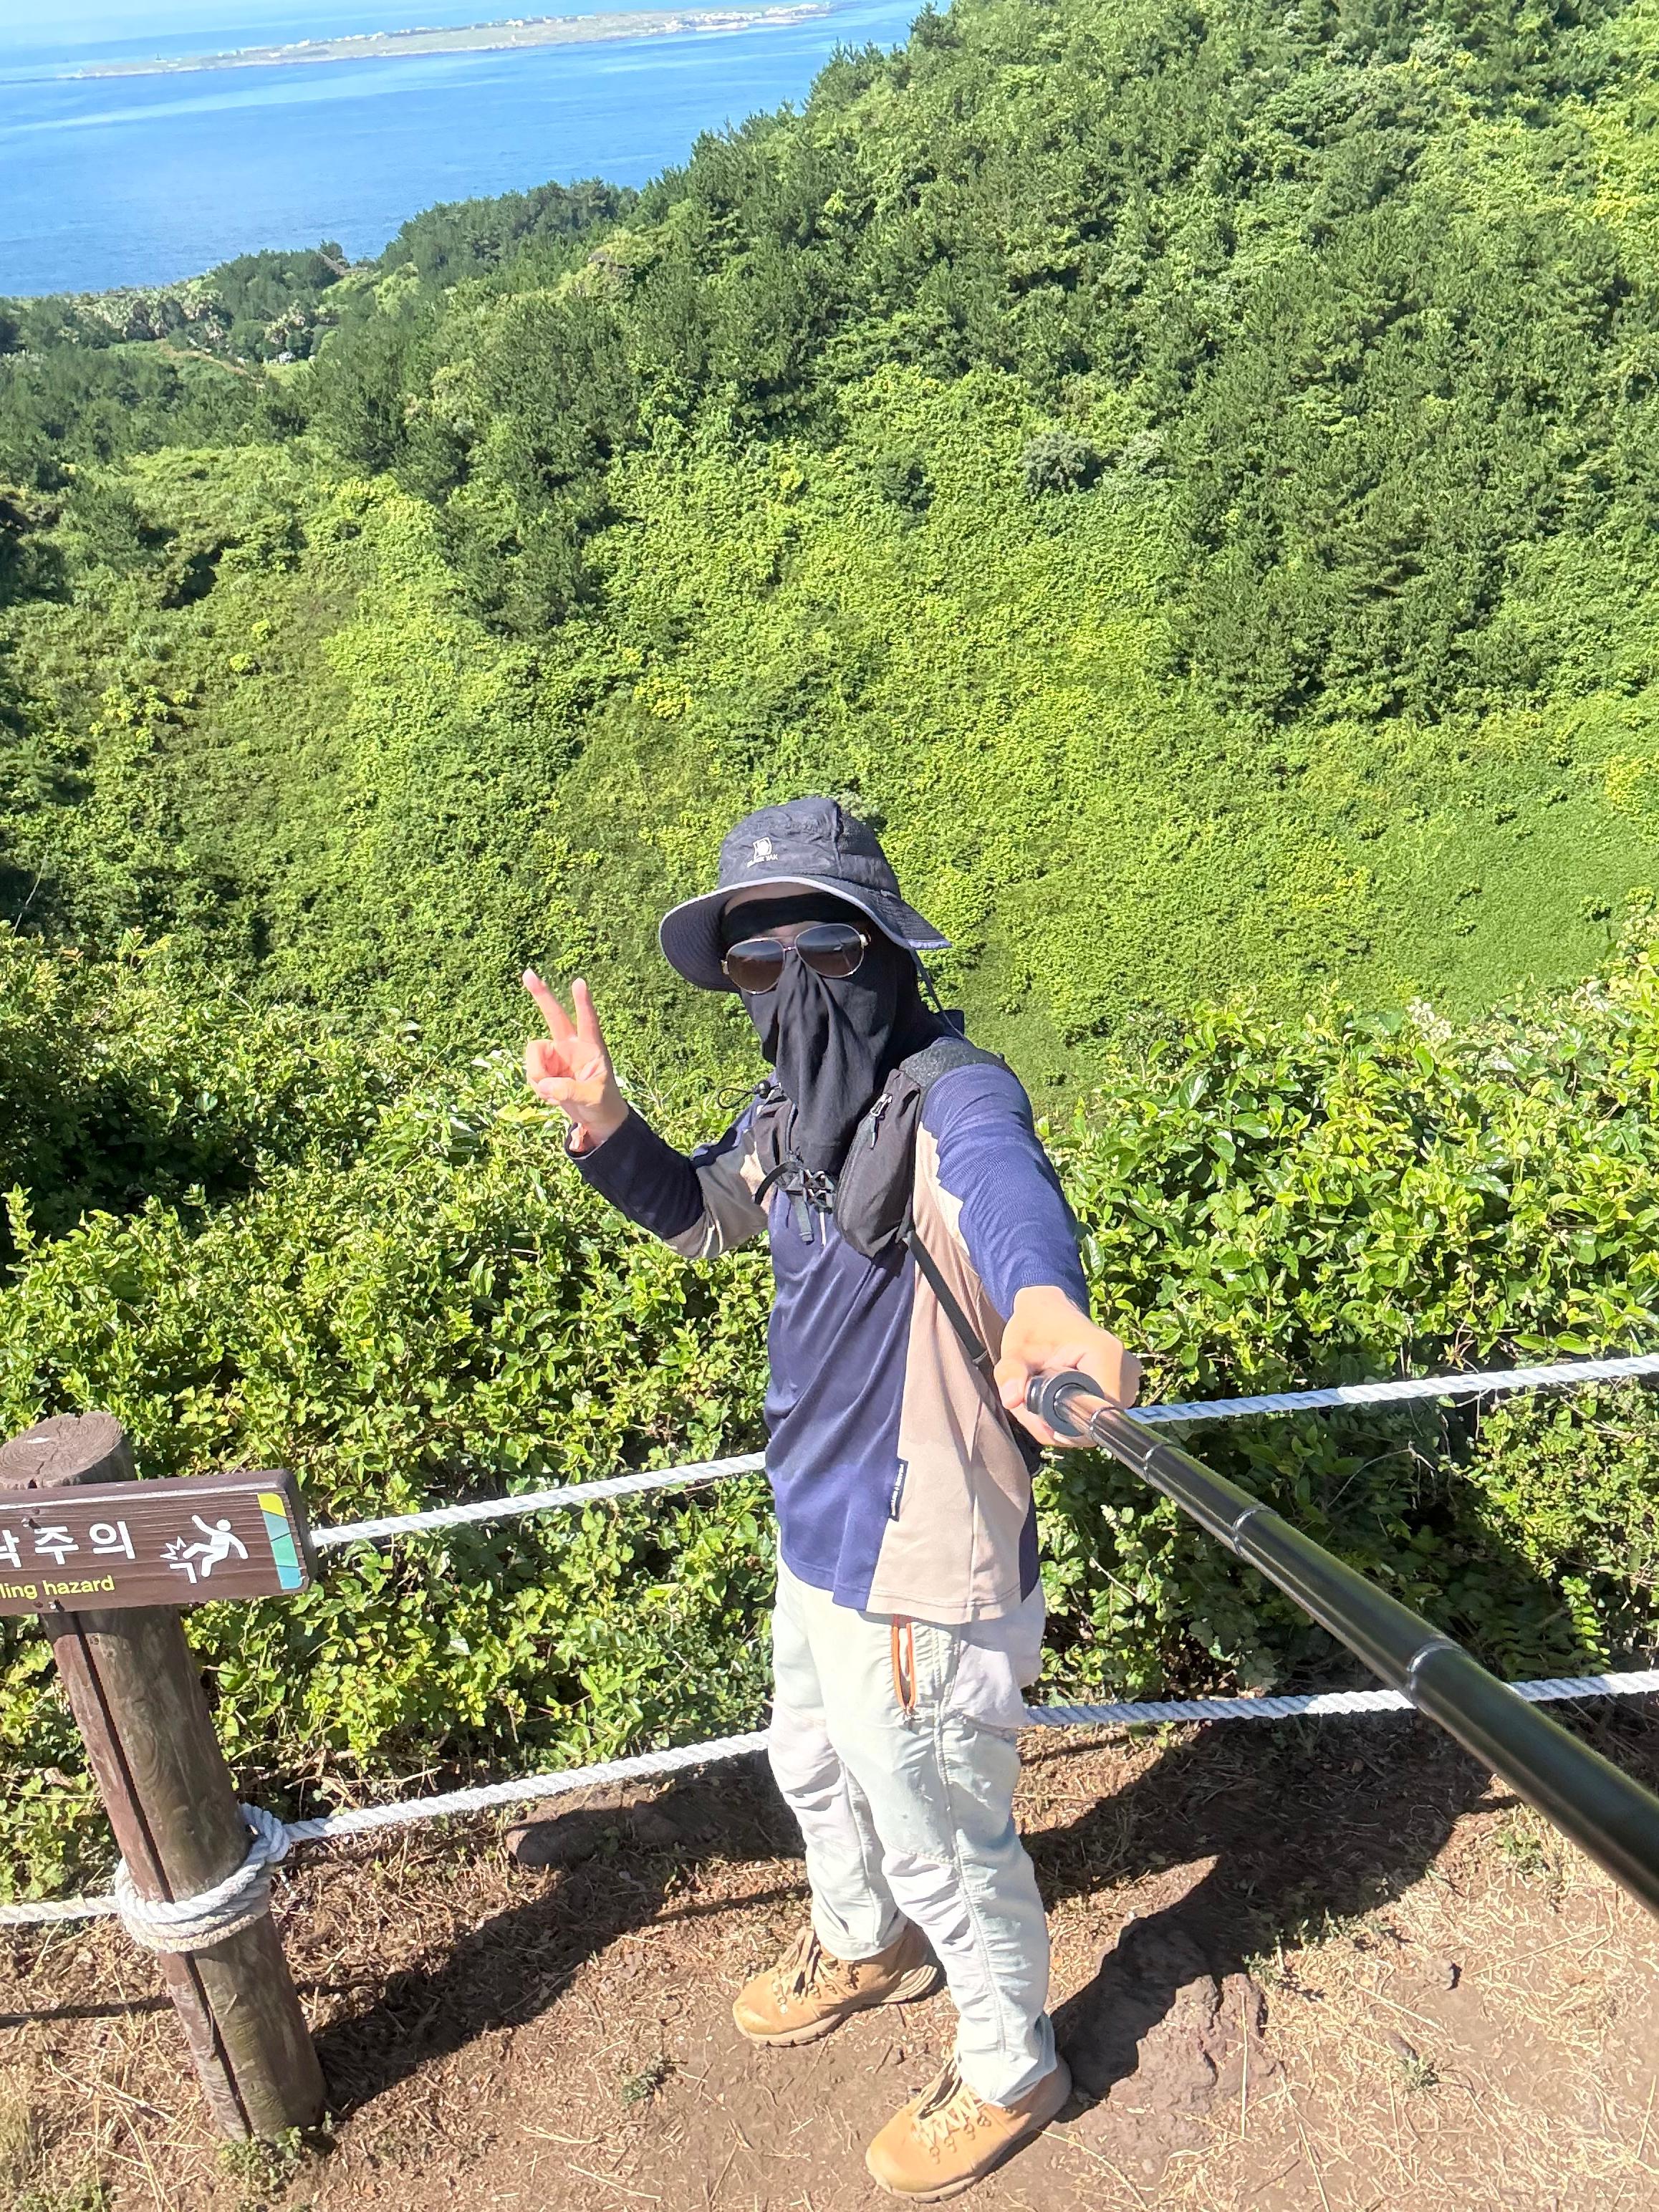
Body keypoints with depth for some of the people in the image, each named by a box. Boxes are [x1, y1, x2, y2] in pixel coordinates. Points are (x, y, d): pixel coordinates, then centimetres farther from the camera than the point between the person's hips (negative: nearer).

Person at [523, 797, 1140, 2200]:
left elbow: (1006, 1183, -51)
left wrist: (1046, 1306, -75)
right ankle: (863, 1945, 64)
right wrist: (603, 1123, -2)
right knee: (814, 1767, 32)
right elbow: (701, 1215, 17)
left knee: (941, 1844, 16)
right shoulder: (792, 1112, -1)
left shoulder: (949, 1094, -27)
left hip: (917, 1577, -8)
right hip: (816, 1536, 9)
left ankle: (1010, 2072, 47)